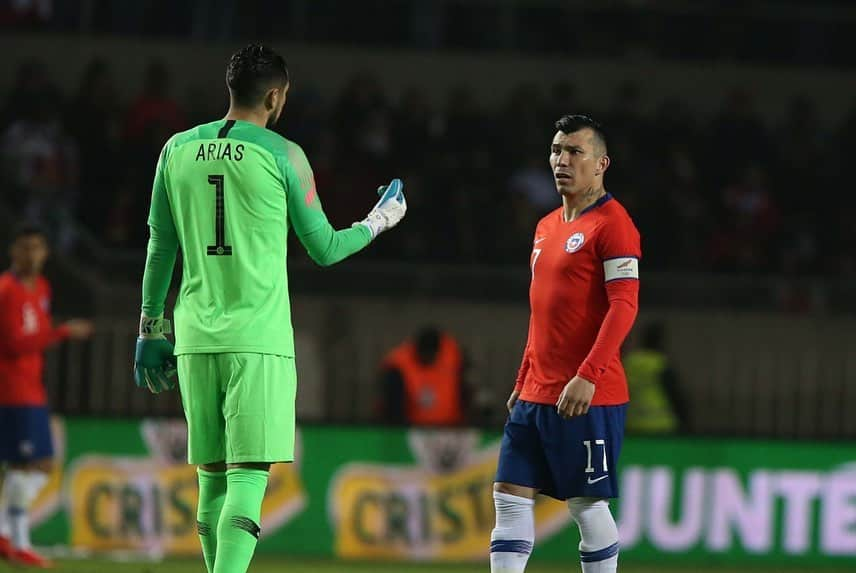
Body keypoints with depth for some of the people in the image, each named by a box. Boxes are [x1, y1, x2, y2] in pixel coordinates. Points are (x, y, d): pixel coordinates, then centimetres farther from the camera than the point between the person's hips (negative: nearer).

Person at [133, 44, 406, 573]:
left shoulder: (178, 150, 8)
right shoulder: (282, 155, -3)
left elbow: (161, 248, 14)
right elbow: (324, 249, 5)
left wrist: (151, 327, 22)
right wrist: (379, 222, 23)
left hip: (196, 338, 5)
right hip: (259, 339, -4)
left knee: (213, 478, 11)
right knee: (249, 476, -10)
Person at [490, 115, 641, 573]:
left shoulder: (612, 223, -9)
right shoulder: (546, 227, 17)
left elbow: (624, 307, -18)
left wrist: (587, 376, -25)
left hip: (588, 397, -9)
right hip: (536, 395, 9)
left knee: (588, 505, -4)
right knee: (511, 498, 3)